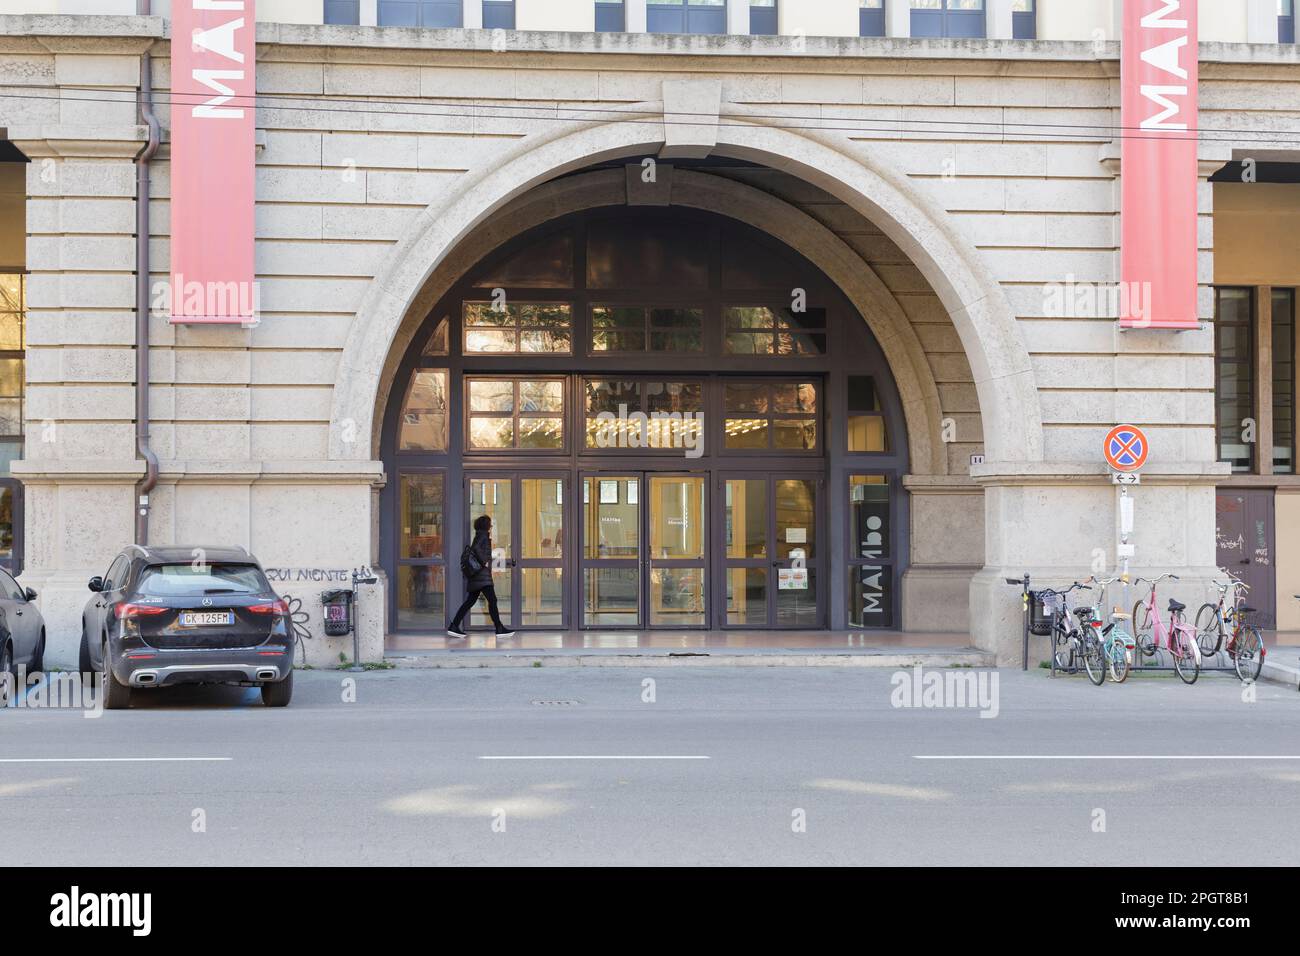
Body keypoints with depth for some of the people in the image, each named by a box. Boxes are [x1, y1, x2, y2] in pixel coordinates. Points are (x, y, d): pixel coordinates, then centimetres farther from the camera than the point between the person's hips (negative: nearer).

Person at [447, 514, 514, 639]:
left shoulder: (480, 536, 20)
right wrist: (484, 562, -19)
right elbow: (476, 548, -24)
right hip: (482, 574, -10)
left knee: (470, 601, 10)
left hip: (477, 576, 10)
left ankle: (454, 627, 9)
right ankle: (499, 629, -10)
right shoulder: (483, 535, -8)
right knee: (492, 600, -10)